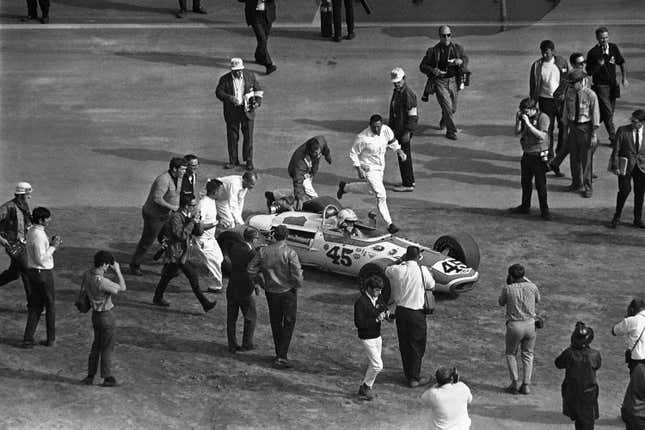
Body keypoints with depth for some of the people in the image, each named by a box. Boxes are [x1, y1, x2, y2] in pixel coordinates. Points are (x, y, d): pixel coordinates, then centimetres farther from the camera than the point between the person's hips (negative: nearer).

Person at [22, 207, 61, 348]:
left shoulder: (31, 232, 7)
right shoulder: (38, 235, -23)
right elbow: (40, 259, -25)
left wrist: (51, 244, 7)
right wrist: (53, 247, -16)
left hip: (32, 272, 8)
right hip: (43, 273, -8)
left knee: (34, 306, 12)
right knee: (50, 305, 8)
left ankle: (28, 339, 9)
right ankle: (51, 339, 18)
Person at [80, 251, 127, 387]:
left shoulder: (87, 275, -6)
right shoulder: (102, 282, -30)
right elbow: (122, 288, -18)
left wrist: (111, 271, 1)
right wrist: (117, 271, -10)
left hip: (96, 314, 8)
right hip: (107, 316, -8)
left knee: (96, 346, 20)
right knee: (107, 348, 6)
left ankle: (90, 376, 25)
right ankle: (107, 378, 17)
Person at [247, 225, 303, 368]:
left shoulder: (263, 251, -3)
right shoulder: (290, 253, -16)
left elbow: (251, 270, -3)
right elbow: (297, 274, -19)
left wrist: (258, 282, 13)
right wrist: (298, 285, 1)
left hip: (271, 292, 4)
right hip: (288, 292, -4)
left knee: (276, 324, 17)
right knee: (288, 324, 4)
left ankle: (279, 354, 26)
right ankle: (282, 357, -5)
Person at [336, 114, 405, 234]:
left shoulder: (386, 130, -12)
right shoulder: (363, 138, -28)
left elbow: (392, 141, 11)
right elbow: (353, 153, -16)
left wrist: (398, 150, -3)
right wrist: (359, 170, -21)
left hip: (380, 167, 7)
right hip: (369, 169, -7)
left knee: (370, 188, 28)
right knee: (381, 195, -12)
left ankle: (344, 187, 50)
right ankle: (389, 224, -4)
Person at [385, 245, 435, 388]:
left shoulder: (396, 270, -5)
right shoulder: (422, 270, -14)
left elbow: (386, 270, 18)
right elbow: (432, 286, 1)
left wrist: (401, 261, 17)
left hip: (400, 311, 4)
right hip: (416, 313, -4)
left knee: (404, 344, 15)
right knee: (417, 345, 8)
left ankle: (408, 375, 25)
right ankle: (414, 378, 10)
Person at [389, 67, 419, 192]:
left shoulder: (408, 93, -19)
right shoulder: (396, 92, 11)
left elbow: (412, 115, -19)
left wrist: (407, 132, -21)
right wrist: (391, 128, 19)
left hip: (405, 130, -10)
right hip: (398, 129, 10)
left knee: (404, 156, -5)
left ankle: (408, 184, 1)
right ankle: (409, 181, 28)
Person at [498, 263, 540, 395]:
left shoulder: (508, 289, -11)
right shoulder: (532, 287, -5)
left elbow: (501, 302, 9)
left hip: (514, 326, -2)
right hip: (530, 324, 2)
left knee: (511, 354, 17)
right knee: (528, 355, 17)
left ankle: (514, 383, 4)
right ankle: (526, 385, 9)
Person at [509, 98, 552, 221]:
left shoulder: (543, 117, -15)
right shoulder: (525, 117, 5)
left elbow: (542, 136, -25)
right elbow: (517, 132, 6)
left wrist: (528, 124, -28)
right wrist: (518, 120, -11)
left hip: (538, 156, -7)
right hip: (526, 154, 7)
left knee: (540, 185, -3)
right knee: (525, 182, 18)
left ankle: (544, 210, 5)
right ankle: (525, 207, 33)